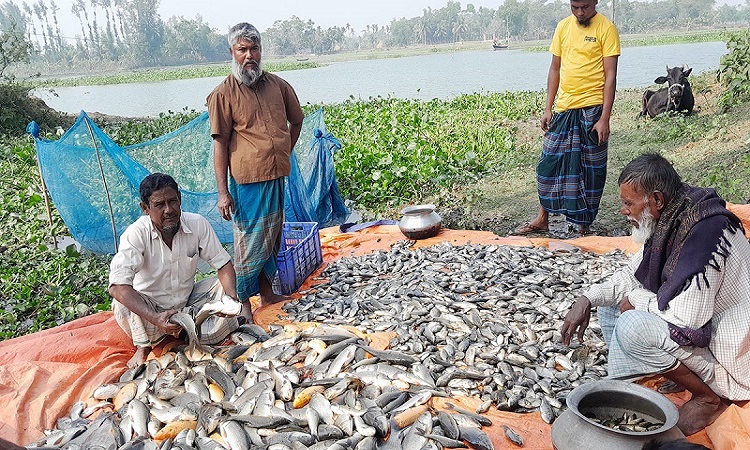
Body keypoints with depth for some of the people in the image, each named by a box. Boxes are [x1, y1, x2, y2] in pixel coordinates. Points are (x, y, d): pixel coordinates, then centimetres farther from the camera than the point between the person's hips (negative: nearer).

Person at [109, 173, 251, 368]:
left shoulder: (197, 224, -15)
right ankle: (143, 348, -8)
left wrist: (235, 301, -30)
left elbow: (223, 264, -11)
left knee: (227, 284, -16)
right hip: (150, 307, -3)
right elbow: (118, 286, -35)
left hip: (188, 303, 3)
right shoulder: (136, 234, -24)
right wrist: (155, 318, -48)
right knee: (123, 302, -32)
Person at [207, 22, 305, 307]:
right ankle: (243, 303, 11)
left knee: (272, 238, 16)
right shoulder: (224, 94, -6)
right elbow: (220, 144, -9)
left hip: (277, 178, 6)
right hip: (247, 180, -6)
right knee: (249, 241, -2)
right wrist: (223, 192, -13)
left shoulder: (277, 85, 7)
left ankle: (268, 294, 31)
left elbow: (296, 121, 22)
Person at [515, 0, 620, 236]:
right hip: (564, 109, 5)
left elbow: (610, 76, -9)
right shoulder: (563, 26, 9)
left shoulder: (606, 28, -5)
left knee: (591, 169, 4)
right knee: (549, 163, 6)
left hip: (592, 109, -4)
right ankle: (542, 219, 19)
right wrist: (548, 108, 8)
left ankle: (584, 225, 16)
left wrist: (604, 118, -15)